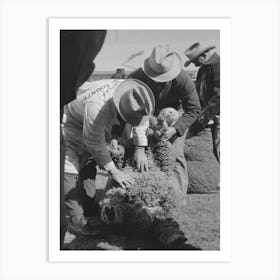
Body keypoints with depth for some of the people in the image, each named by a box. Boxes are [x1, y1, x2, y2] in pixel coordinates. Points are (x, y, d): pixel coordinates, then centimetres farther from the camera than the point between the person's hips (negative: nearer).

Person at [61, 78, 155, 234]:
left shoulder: (130, 91, -24)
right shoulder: (97, 107, -44)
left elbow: (140, 119, -4)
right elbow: (95, 144, -30)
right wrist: (113, 171, -26)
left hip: (96, 126, 7)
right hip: (70, 125, -7)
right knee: (69, 170, -15)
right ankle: (76, 219, -10)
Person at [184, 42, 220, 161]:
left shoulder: (218, 64, -14)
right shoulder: (203, 69, 17)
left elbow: (219, 95, -21)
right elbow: (199, 95, 19)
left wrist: (203, 117, -22)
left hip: (217, 115, -8)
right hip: (209, 116, 8)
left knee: (219, 150, -9)